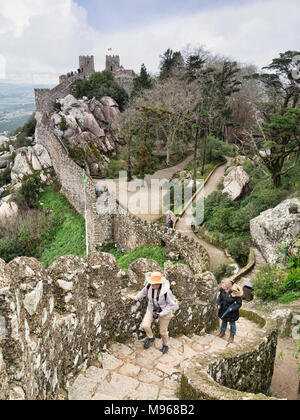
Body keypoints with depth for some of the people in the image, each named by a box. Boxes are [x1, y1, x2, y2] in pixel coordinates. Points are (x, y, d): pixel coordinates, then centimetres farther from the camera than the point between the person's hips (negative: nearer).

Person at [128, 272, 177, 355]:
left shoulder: (166, 291, -36)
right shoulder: (149, 285, -24)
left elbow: (172, 305, -23)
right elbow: (144, 292, 1)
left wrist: (161, 314, -25)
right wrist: (136, 298, 9)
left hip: (164, 311, -4)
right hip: (152, 308, 4)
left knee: (163, 331, 12)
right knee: (145, 325, -6)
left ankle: (165, 345, 45)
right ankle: (150, 338, 27)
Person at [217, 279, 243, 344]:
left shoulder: (235, 293, -33)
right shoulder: (223, 290, -18)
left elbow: (239, 303, -20)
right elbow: (220, 297, 2)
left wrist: (232, 308, -28)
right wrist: (219, 304, -11)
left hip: (231, 311, -4)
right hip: (223, 309, 4)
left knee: (232, 323, 19)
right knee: (224, 321, 27)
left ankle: (232, 336, 43)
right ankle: (222, 332, 53)